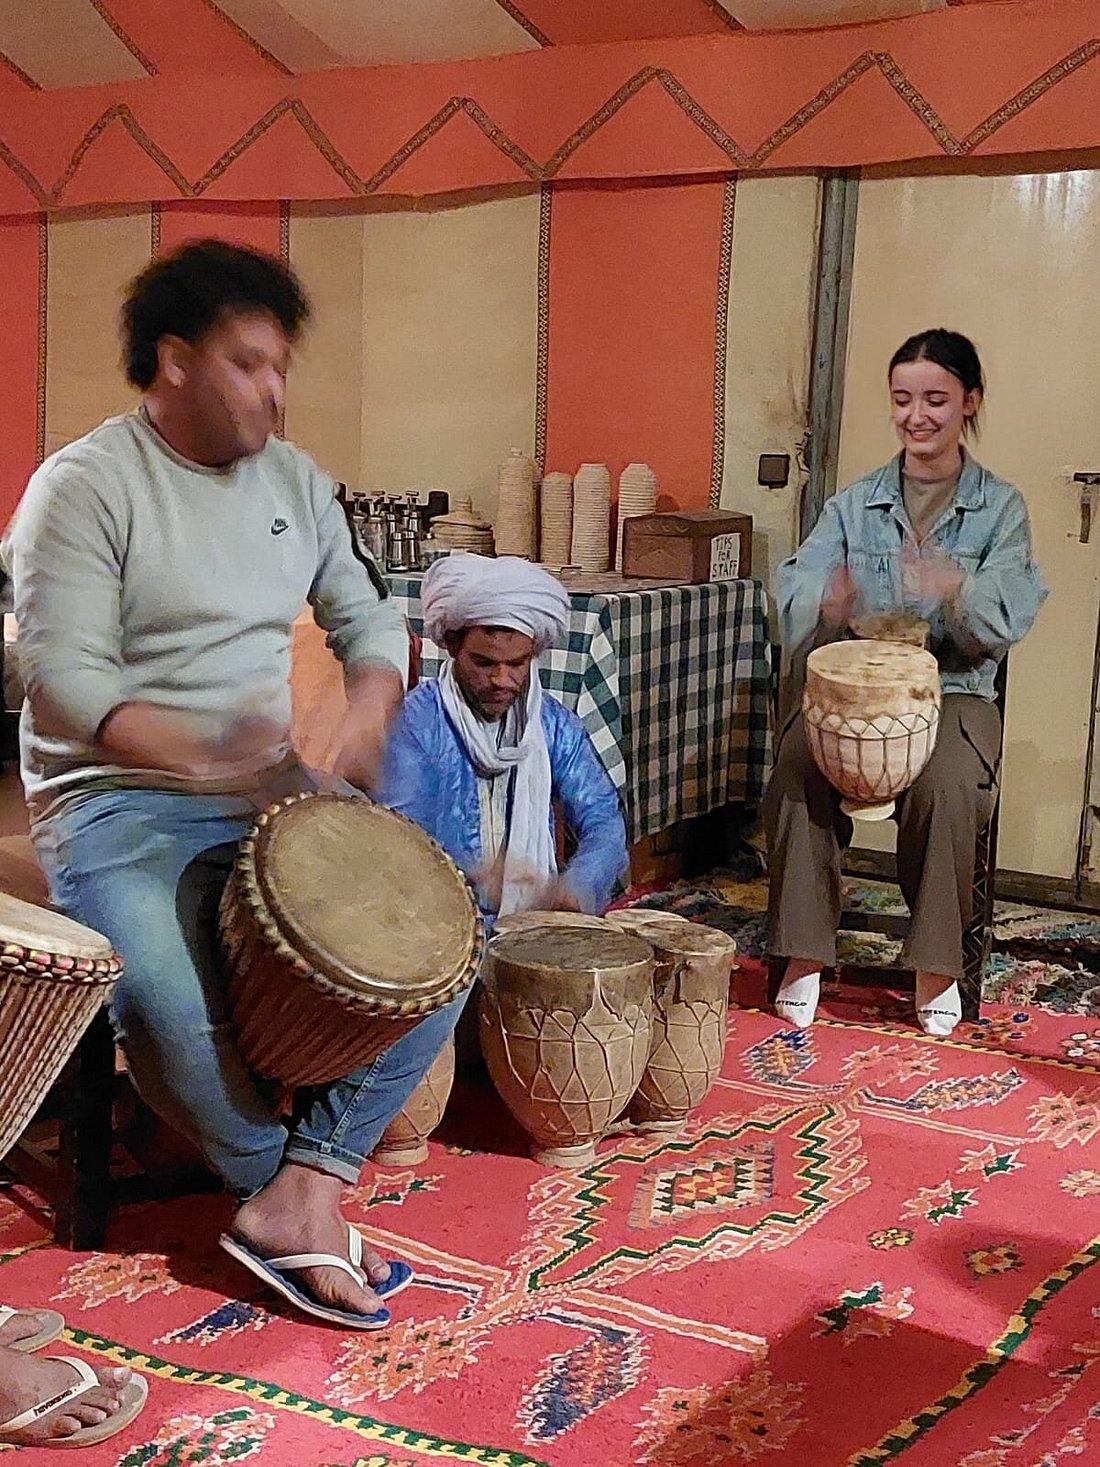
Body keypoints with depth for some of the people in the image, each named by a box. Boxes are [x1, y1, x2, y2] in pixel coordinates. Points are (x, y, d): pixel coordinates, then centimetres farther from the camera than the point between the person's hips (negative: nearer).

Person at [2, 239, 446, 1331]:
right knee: (167, 1005, -33)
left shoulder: (293, 481, 10)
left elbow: (367, 618, 16)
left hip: (271, 790, 6)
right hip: (115, 802, -6)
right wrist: (200, 751, -31)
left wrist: (365, 713, -7)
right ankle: (296, 1192, -4)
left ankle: (299, 1195, -13)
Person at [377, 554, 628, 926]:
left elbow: (603, 822, 3)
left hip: (536, 914, 3)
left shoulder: (556, 726, 8)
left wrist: (576, 885, -19)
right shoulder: (415, 720, -4)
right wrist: (473, 877, -30)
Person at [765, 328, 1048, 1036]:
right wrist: (827, 601, -31)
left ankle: (937, 966, -13)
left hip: (955, 690, -2)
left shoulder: (1000, 507, 4)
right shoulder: (856, 504, 9)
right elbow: (796, 589, -6)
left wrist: (957, 589, -34)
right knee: (797, 766, -29)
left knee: (946, 788, -33)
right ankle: (805, 953, -17)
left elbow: (1008, 619, -11)